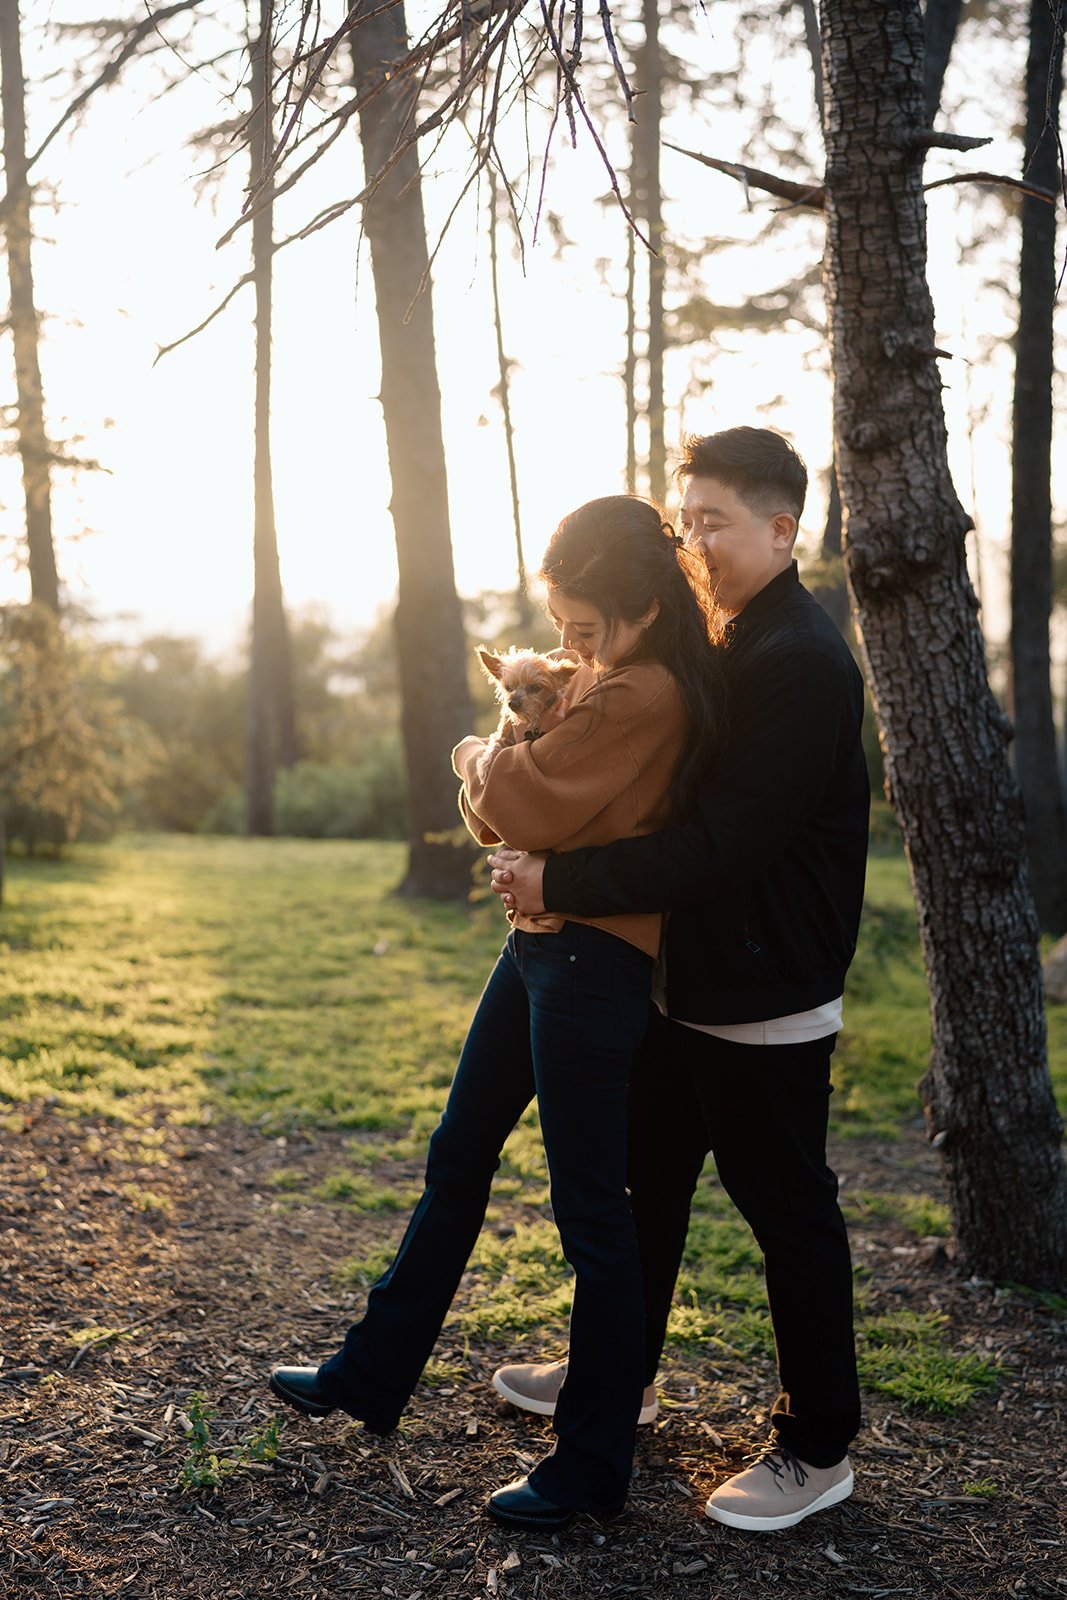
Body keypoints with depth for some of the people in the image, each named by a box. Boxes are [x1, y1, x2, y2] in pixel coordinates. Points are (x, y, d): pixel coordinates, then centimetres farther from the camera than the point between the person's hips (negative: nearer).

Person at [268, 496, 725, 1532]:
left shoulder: (644, 694, -21)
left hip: (591, 962, -10)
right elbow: (538, 799, 16)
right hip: (543, 942, 10)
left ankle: (593, 1466, 17)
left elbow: (516, 804, -21)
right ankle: (372, 1377, 34)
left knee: (589, 1208, 1)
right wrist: (512, 739, -5)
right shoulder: (616, 678, 11)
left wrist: (480, 752, 0)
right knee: (456, 1161, 18)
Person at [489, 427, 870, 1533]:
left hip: (767, 1002, -10)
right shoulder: (727, 647, 12)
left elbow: (725, 842, -27)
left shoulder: (803, 663, -21)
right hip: (689, 985, 10)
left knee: (789, 1213, 4)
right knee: (645, 1182, 20)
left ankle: (818, 1450, 21)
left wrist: (563, 884, -23)